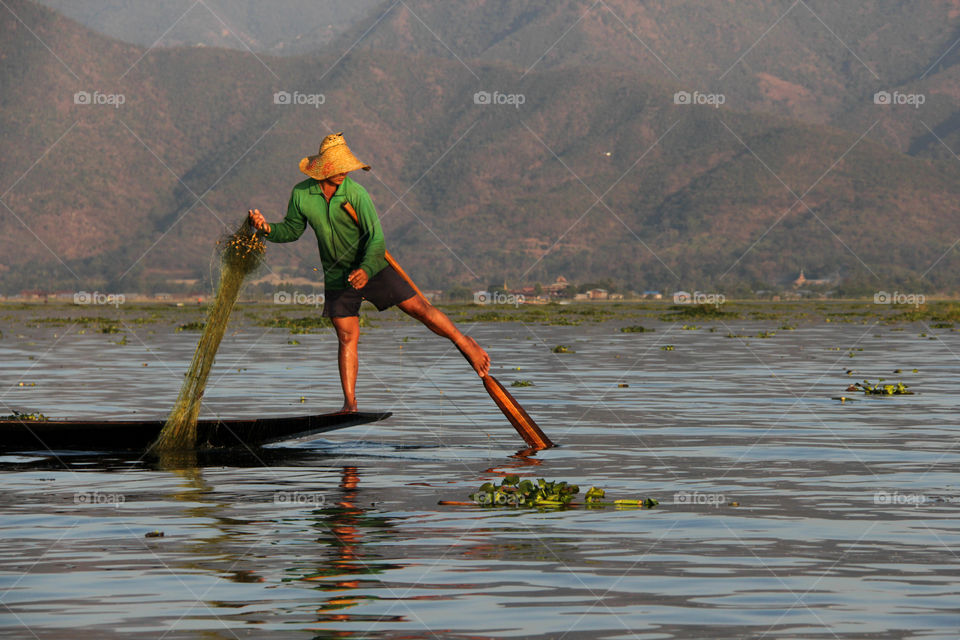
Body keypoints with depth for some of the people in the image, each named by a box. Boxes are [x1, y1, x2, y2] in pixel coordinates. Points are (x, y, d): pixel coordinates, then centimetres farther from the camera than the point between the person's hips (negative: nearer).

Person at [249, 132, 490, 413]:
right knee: (347, 338, -1)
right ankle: (350, 404, 4)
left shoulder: (356, 194, -20)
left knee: (419, 308, -7)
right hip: (337, 275, 2)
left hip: (373, 268, -2)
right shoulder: (301, 194, -10)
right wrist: (268, 229, -14)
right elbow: (292, 230, 6)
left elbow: (376, 238, -23)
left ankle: (464, 343, 13)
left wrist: (366, 270, -40)